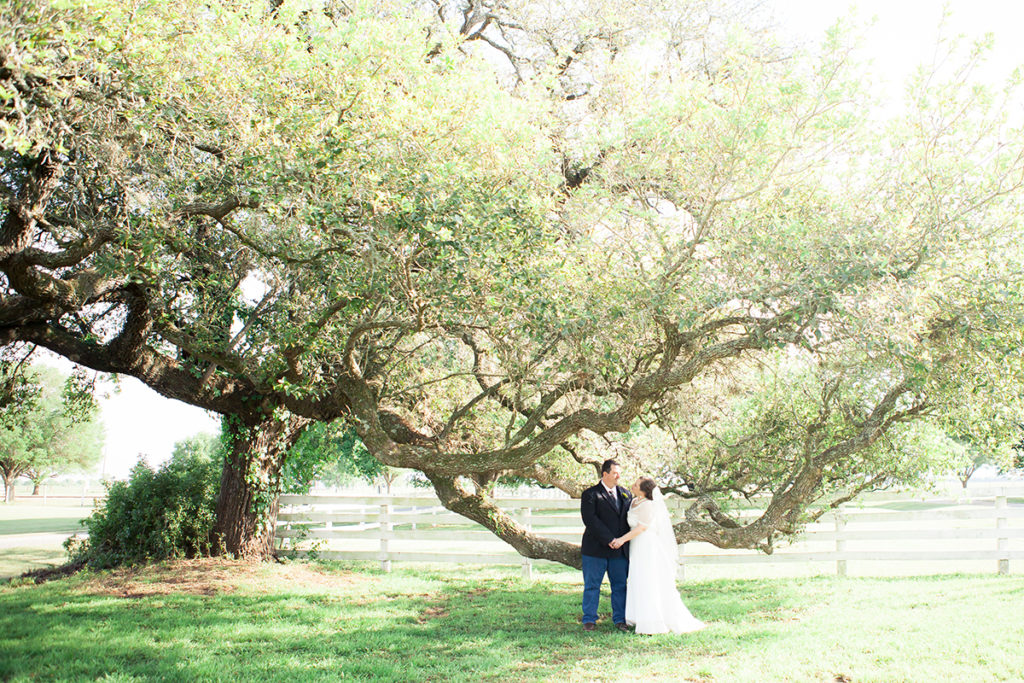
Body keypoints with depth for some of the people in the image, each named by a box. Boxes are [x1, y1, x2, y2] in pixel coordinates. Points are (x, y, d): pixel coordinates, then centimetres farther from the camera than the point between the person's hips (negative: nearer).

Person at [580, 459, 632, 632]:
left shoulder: (625, 494, 14)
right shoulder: (590, 494, -4)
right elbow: (590, 520, -14)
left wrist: (625, 539, 0)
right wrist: (608, 539, -19)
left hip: (620, 549, 4)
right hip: (596, 549, -4)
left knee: (620, 585, 7)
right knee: (592, 585, 3)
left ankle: (620, 619, 18)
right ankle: (589, 620, 13)